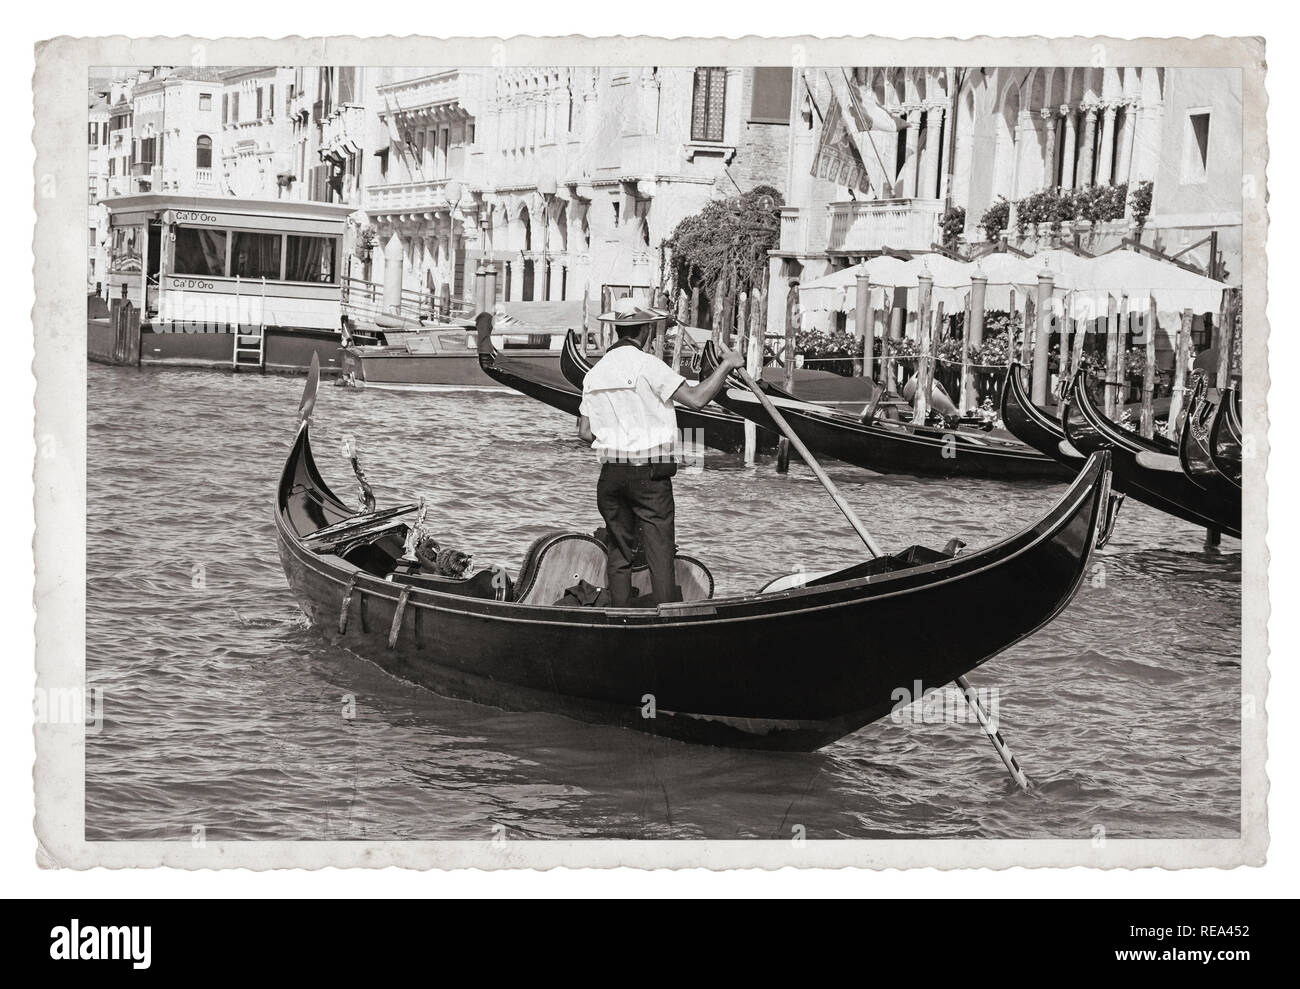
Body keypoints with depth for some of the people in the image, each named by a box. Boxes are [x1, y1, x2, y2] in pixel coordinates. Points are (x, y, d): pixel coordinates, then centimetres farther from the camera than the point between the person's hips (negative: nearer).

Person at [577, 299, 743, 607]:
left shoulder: (595, 374, 8)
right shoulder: (646, 365, -11)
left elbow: (585, 432, 8)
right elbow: (696, 398, -17)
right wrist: (725, 366, -6)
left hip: (610, 474, 5)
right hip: (650, 475, -5)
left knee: (618, 553, 12)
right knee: (660, 553, -5)